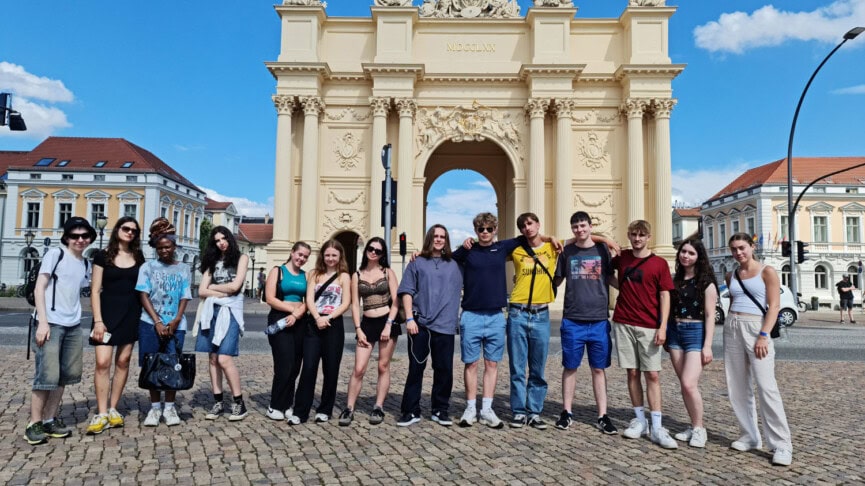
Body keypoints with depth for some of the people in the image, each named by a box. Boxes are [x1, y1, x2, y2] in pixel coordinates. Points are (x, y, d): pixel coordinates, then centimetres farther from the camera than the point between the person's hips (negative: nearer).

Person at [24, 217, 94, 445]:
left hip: (73, 326, 6)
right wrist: (43, 322, -14)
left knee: (65, 374, 10)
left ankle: (51, 419, 20)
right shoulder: (55, 254, -4)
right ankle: (34, 423, 6)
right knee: (47, 374, -5)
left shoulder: (85, 263, 13)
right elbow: (39, 289, -7)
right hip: (50, 323, -6)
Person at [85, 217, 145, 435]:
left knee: (123, 361, 6)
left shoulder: (139, 258, 9)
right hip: (107, 312, -3)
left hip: (131, 314, 3)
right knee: (103, 362, -10)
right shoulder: (103, 256, 0)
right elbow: (95, 291, -3)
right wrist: (98, 320, -11)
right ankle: (101, 414, -3)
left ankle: (113, 409, 16)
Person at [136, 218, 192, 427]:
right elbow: (144, 296, -1)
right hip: (151, 323, 0)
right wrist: (157, 322, -11)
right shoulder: (148, 267, 5)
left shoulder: (183, 269, 8)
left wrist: (176, 321, -10)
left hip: (175, 325, 1)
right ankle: (155, 407, 16)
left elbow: (184, 298, 5)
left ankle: (169, 407, 13)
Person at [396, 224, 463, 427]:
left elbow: (460, 291, 16)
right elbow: (407, 292, 2)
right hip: (420, 324, -2)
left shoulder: (454, 265, 15)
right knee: (416, 368, 3)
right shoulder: (417, 263, 8)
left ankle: (440, 410, 19)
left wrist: (458, 318, 8)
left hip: (445, 325, 2)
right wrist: (409, 318, -7)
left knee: (444, 369, 5)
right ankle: (411, 411, 13)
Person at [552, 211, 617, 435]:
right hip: (572, 320, 0)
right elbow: (556, 281, 11)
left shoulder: (602, 250, 4)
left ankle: (602, 416, 15)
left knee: (599, 368, 7)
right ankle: (567, 412, 20)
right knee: (570, 367, 8)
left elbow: (611, 279, 11)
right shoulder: (567, 251, 5)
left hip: (599, 319, 0)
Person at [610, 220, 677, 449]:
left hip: (649, 327, -2)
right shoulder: (621, 257, 7)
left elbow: (665, 296, -2)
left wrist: (663, 326, -10)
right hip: (623, 324, 2)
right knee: (633, 372, 7)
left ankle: (657, 428, 1)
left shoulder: (659, 263, 0)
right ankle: (640, 421, 17)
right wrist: (619, 285, 9)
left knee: (652, 374, -3)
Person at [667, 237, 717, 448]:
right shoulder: (676, 279, 11)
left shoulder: (706, 282, -5)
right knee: (684, 384, 8)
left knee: (689, 384, -13)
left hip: (695, 333, -5)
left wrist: (707, 345, -13)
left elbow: (710, 316, -8)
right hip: (675, 332, 5)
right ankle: (693, 426, 20)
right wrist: (665, 334, 8)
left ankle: (699, 429, 4)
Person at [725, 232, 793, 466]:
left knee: (766, 387, -10)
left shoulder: (767, 271, -1)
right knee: (737, 387, 6)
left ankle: (782, 445, -3)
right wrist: (731, 327, 15)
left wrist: (764, 335, -16)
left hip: (756, 327, -6)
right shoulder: (731, 276, 13)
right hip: (732, 328, 6)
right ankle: (750, 437, 17)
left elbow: (774, 306, -8)